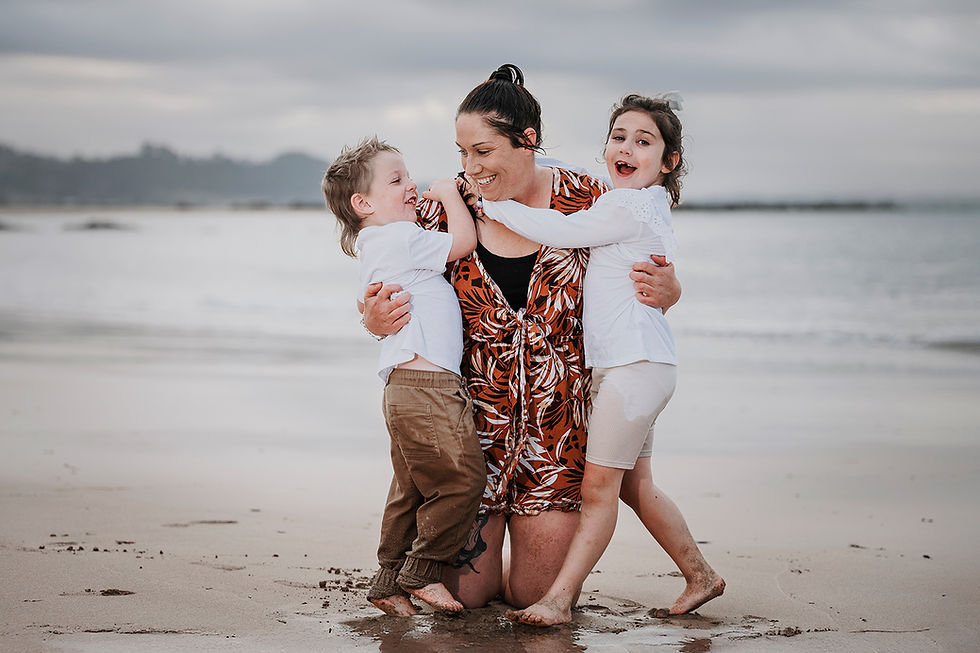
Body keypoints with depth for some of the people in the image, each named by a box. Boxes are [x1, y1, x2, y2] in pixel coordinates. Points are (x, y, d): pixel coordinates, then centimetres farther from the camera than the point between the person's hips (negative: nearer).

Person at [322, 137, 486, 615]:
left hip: (408, 389, 11)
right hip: (425, 383, -11)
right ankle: (421, 571, 1)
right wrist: (449, 195, 4)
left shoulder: (380, 245, 23)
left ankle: (390, 581, 17)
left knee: (412, 490, 13)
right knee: (461, 479, -7)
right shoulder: (399, 239, -9)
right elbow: (463, 242, -11)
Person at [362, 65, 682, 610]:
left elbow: (645, 273, 5)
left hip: (557, 416, 0)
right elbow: (388, 290, 5)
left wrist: (666, 291, -19)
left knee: (535, 595, 2)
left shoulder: (584, 200, -6)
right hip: (474, 414, 1)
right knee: (467, 591, 2)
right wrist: (376, 320, -18)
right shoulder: (448, 210, -5)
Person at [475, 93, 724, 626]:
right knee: (635, 486, 17)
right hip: (626, 364, 10)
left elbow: (560, 231, -14)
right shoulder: (645, 208, 18)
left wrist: (487, 205, -7)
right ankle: (700, 576, 27)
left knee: (598, 486, -7)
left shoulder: (630, 207, -12)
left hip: (636, 366, -10)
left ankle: (559, 599, -6)